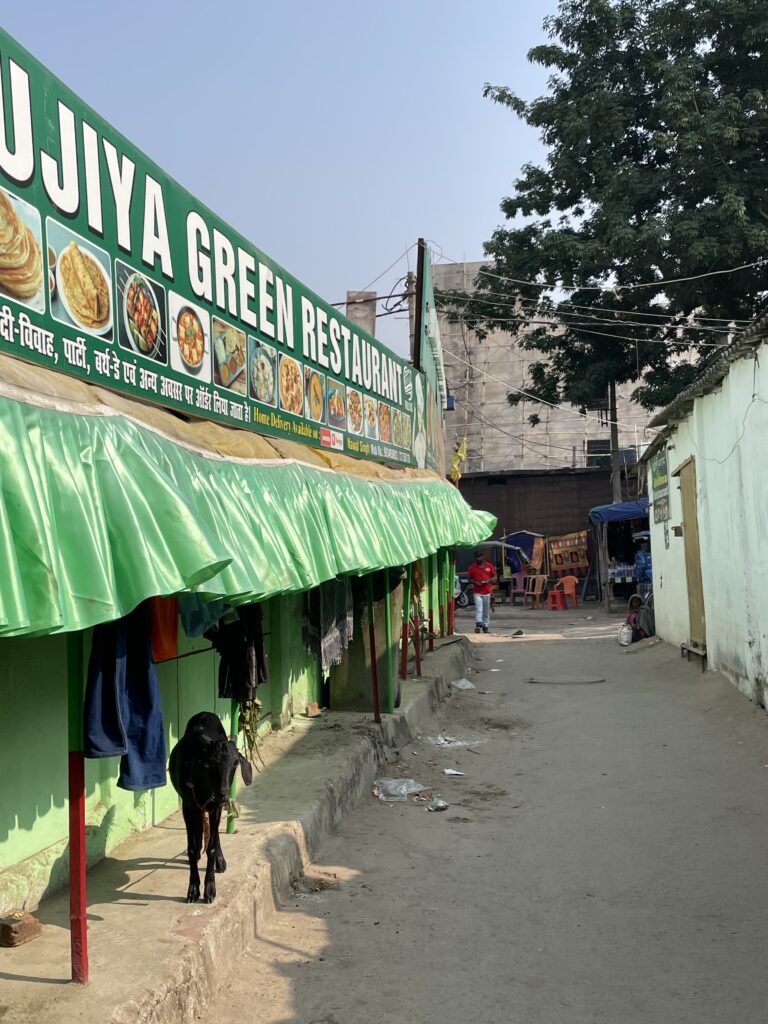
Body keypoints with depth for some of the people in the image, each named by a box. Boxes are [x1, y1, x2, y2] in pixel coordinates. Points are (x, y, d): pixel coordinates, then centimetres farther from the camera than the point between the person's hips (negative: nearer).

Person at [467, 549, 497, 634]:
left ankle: (486, 626, 16)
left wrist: (489, 580, -10)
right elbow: (469, 579, 10)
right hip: (477, 592, -1)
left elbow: (495, 577, 10)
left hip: (487, 591, 1)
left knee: (486, 610, 8)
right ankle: (478, 624, -23)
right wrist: (475, 582, -11)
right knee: (478, 609, -15)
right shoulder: (472, 567, 4)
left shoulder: (489, 566, 5)